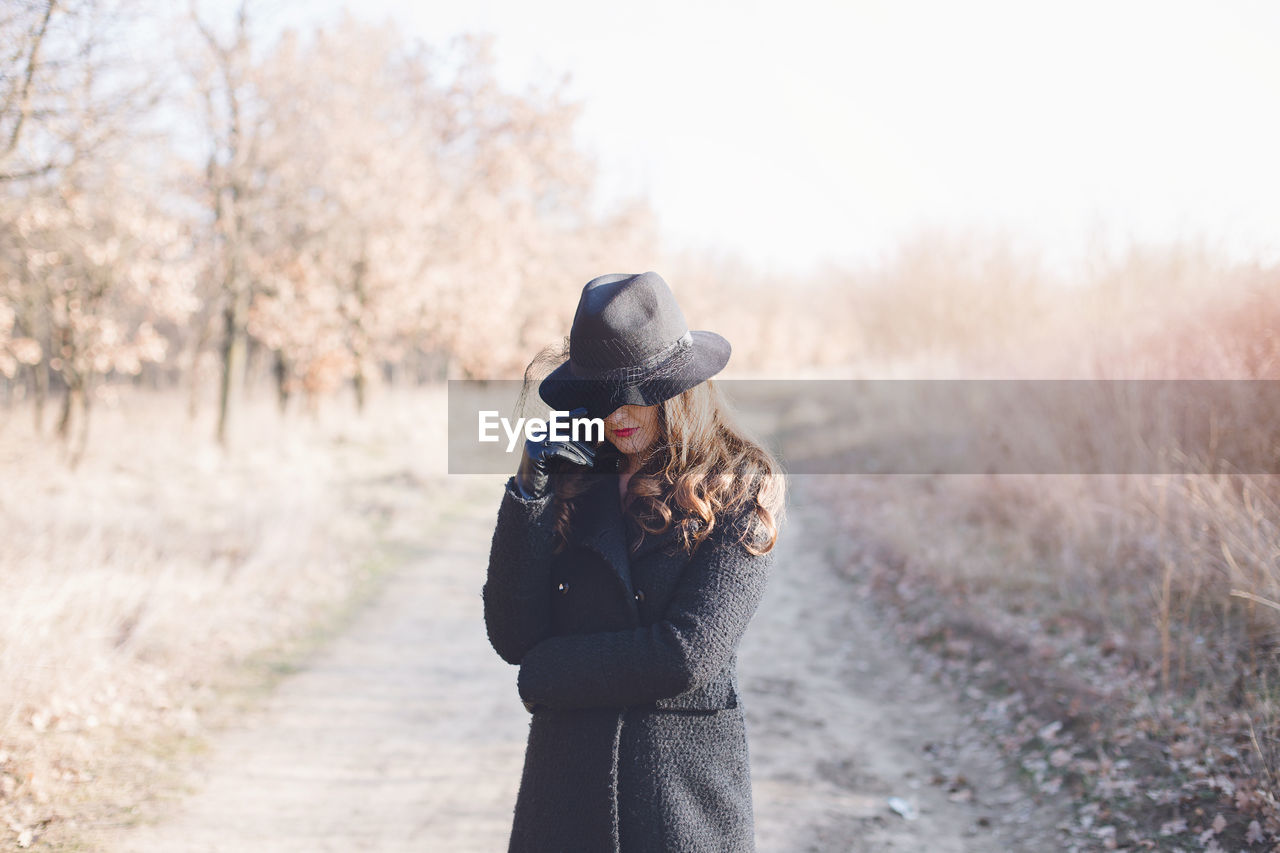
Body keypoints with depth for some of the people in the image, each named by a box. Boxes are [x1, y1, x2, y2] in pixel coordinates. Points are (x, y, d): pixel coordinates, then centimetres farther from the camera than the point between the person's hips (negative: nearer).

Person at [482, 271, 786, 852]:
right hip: (568, 777, 3)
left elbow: (686, 656, -14)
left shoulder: (736, 494, -6)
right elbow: (512, 639, -3)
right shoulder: (574, 483, 4)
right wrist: (528, 493, -10)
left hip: (686, 790, -3)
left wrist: (546, 675, -5)